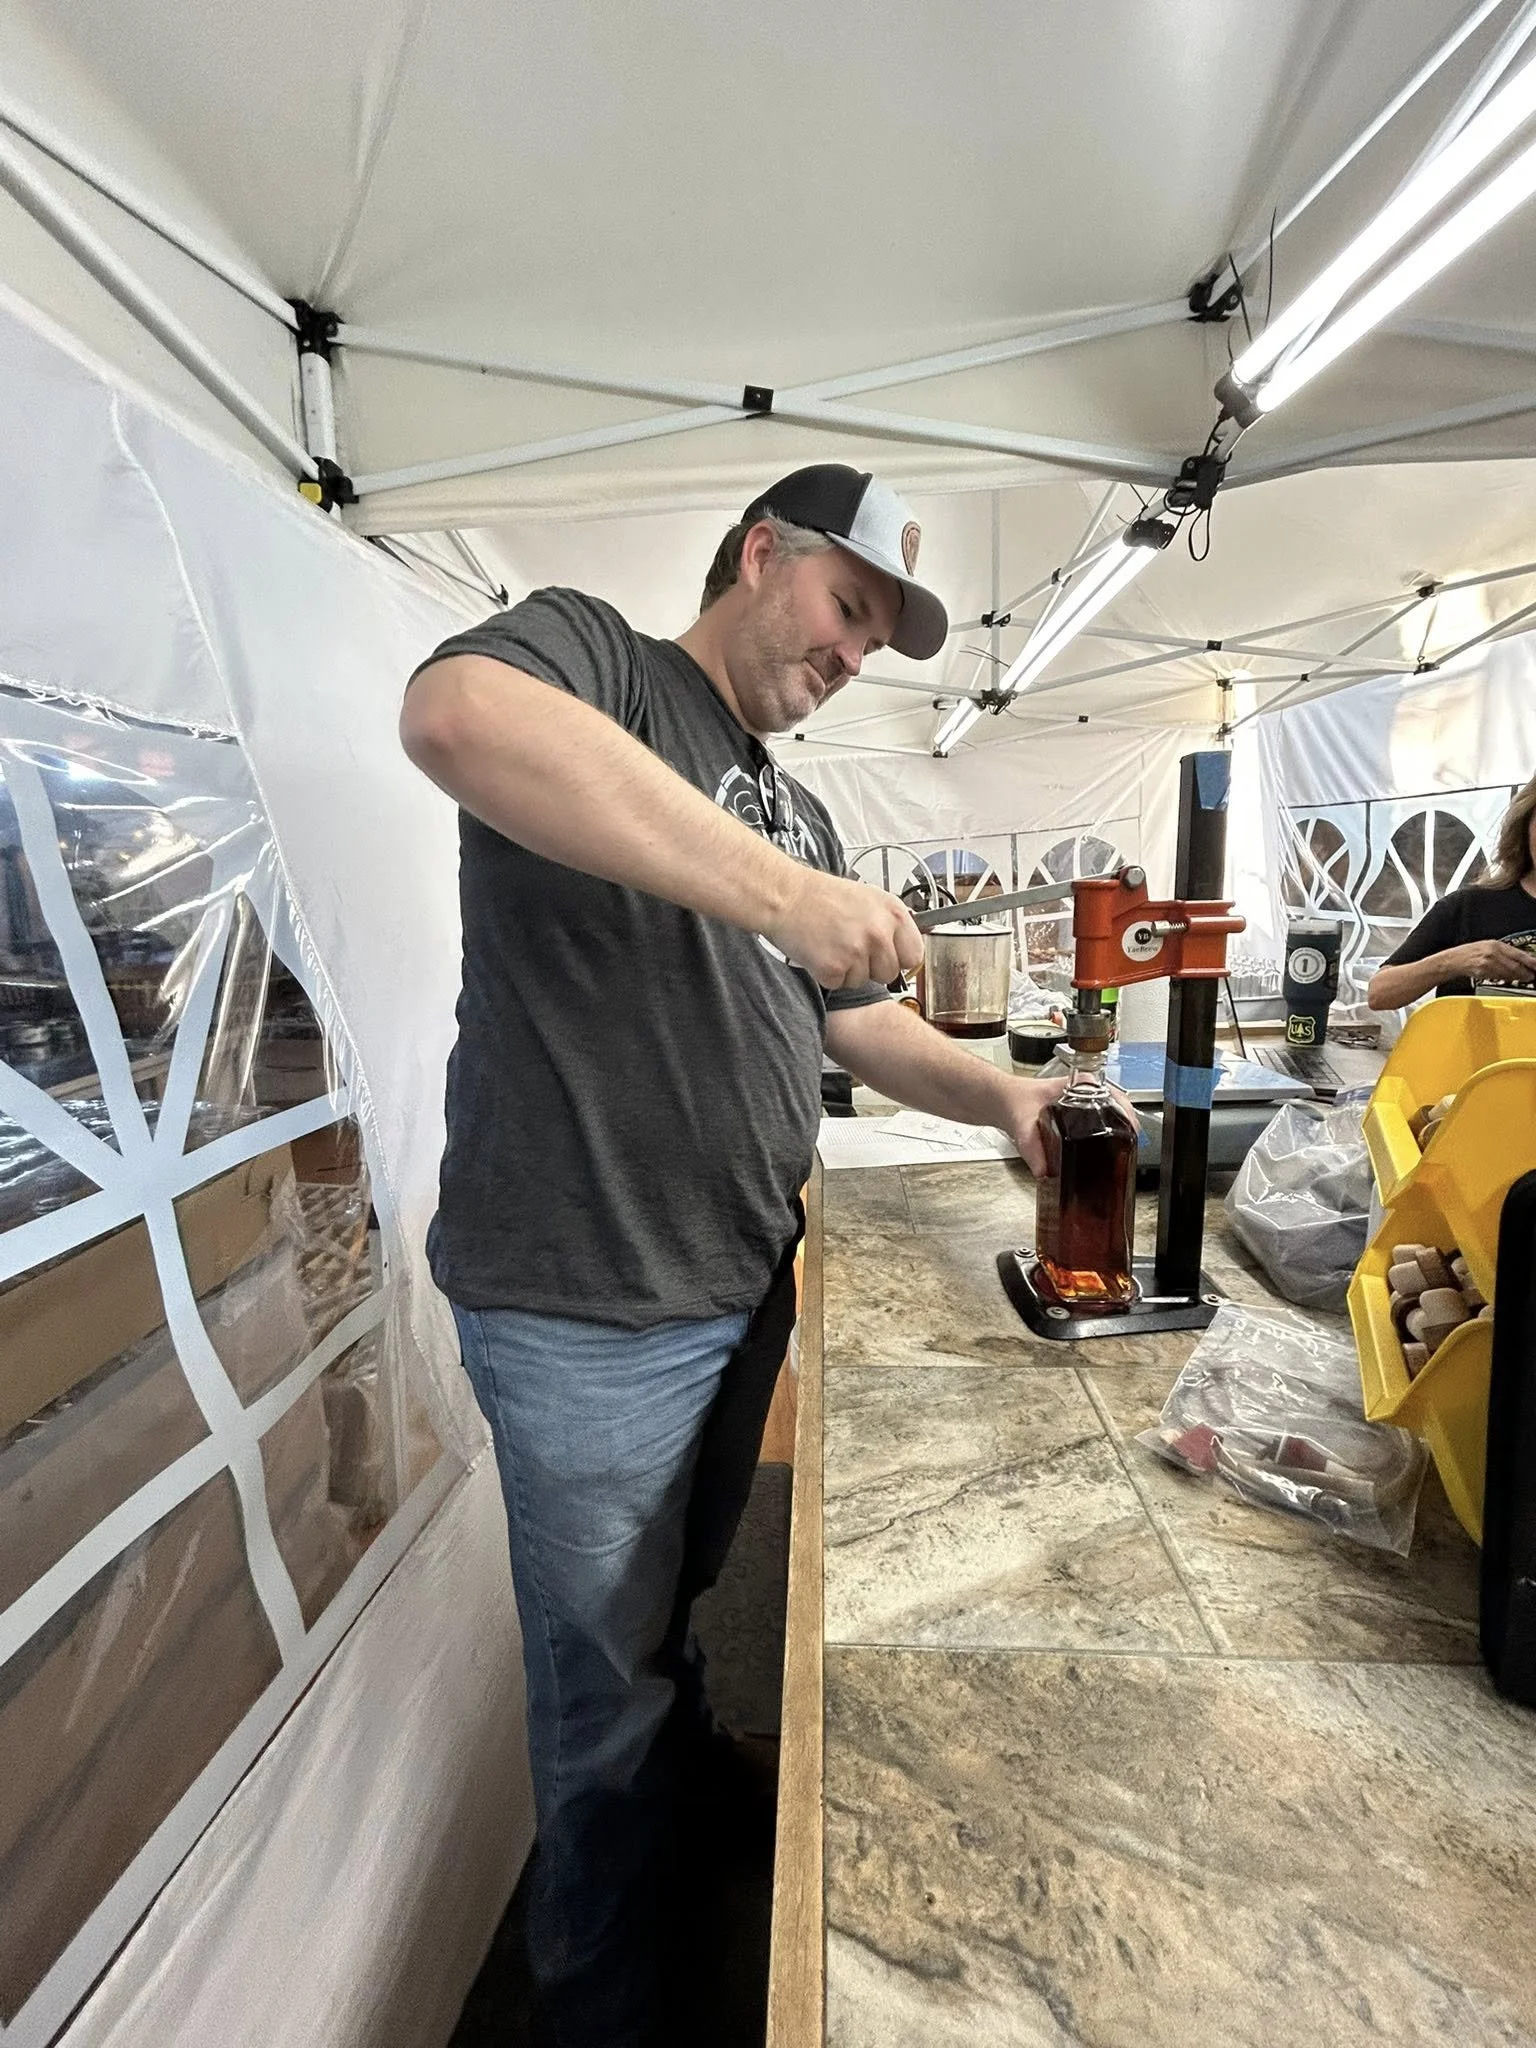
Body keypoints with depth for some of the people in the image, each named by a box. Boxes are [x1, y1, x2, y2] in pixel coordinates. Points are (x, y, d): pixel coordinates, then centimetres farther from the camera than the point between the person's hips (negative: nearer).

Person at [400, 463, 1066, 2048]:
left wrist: (1000, 1095, 0)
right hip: (585, 1314, -8)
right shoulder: (589, 653, -8)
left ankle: (687, 1846, 58)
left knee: (690, 1623, 30)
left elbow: (854, 1019, 16)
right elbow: (455, 713, -32)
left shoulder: (797, 814, 15)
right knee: (610, 1687, 13)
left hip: (747, 1292, 8)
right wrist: (785, 891, -35)